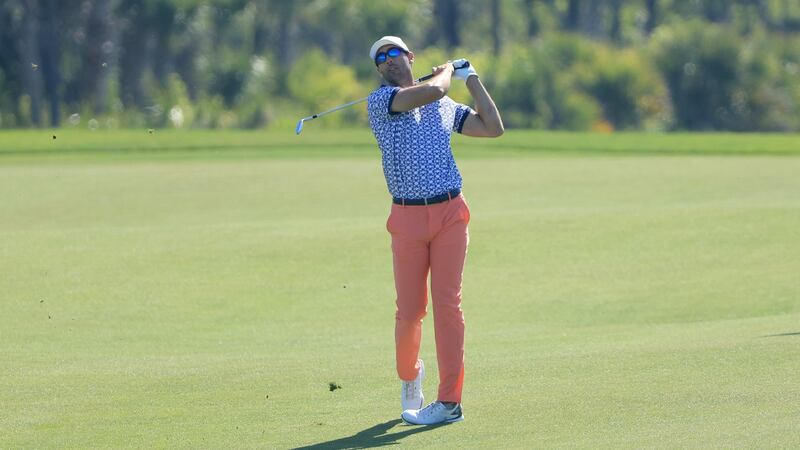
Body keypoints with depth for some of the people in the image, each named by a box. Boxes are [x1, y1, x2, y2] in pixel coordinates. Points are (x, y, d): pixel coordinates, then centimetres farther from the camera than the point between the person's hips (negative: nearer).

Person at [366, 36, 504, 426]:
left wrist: (471, 79, 15)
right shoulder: (379, 101, 0)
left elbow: (493, 128, 13)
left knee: (447, 302, -7)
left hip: (450, 214, 2)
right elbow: (431, 92, -14)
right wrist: (447, 72, 8)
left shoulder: (446, 108, 16)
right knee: (410, 309, 0)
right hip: (407, 218, -2)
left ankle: (450, 400, -8)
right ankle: (409, 376, 30)